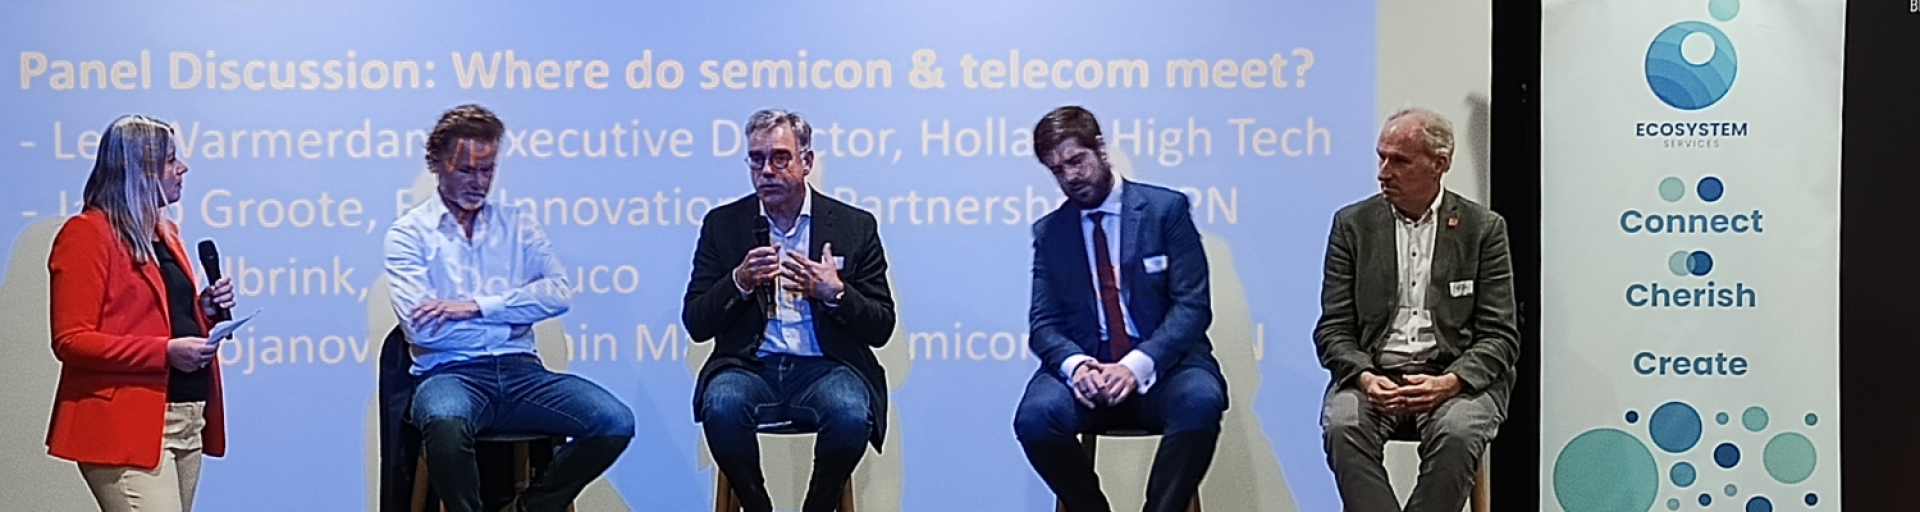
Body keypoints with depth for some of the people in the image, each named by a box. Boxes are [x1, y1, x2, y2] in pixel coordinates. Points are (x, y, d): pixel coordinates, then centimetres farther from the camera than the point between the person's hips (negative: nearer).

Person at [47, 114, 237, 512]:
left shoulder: (164, 233, 19)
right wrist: (165, 351, -20)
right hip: (129, 428, -8)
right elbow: (71, 341, -12)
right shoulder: (87, 234, -6)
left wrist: (203, 309, 8)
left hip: (186, 422, 8)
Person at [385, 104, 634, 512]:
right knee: (445, 425, -40)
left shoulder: (517, 224, 17)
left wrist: (476, 307, -9)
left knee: (615, 423, -21)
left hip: (521, 370, 4)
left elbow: (559, 291, 1)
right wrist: (511, 317, 0)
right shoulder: (410, 233, 6)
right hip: (452, 373, -4)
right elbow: (421, 327, -7)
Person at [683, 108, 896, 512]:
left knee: (850, 414, -33)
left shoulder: (855, 226, 8)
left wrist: (835, 293, -14)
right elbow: (696, 324, 6)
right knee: (721, 407, -32)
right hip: (750, 368, 1)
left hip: (825, 368, -1)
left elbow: (881, 328, 5)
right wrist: (739, 282, -12)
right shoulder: (723, 225, 10)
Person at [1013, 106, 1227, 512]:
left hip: (1162, 366, -2)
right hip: (1086, 367, 2)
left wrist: (1137, 366, -21)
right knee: (1035, 417, -30)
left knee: (1201, 400, -35)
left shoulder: (1166, 209, 2)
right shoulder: (1048, 232, 11)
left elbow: (1192, 306, -6)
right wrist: (1075, 365, -19)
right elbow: (1044, 324, 5)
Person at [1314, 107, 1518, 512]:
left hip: (1454, 376, -1)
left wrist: (1449, 383, -18)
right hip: (1373, 373, 1)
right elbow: (1333, 330, 6)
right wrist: (1365, 377, -15)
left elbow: (1500, 337, 1)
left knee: (1458, 432, -33)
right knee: (1342, 425, -30)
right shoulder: (1353, 225, 9)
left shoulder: (1483, 228, 5)